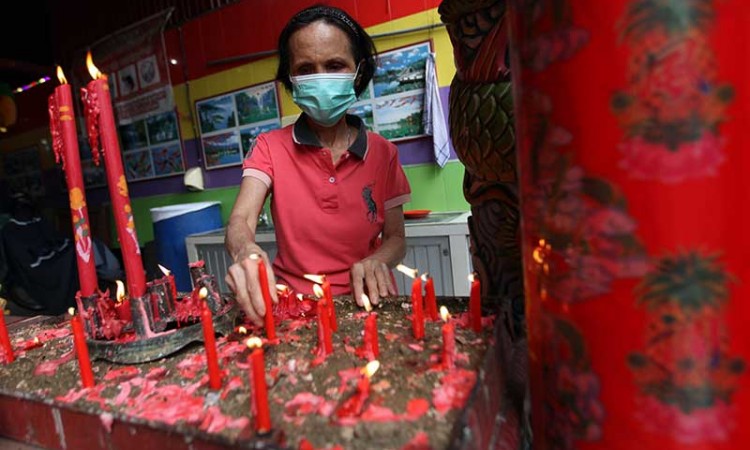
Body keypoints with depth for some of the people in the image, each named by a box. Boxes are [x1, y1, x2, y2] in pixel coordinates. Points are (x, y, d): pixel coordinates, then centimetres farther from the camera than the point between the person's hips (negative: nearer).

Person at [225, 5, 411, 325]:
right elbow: (240, 221, -13)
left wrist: (376, 262, -17)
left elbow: (395, 238, 5)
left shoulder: (382, 152, 1)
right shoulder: (270, 148, 0)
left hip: (365, 304, 1)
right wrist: (245, 251, -36)